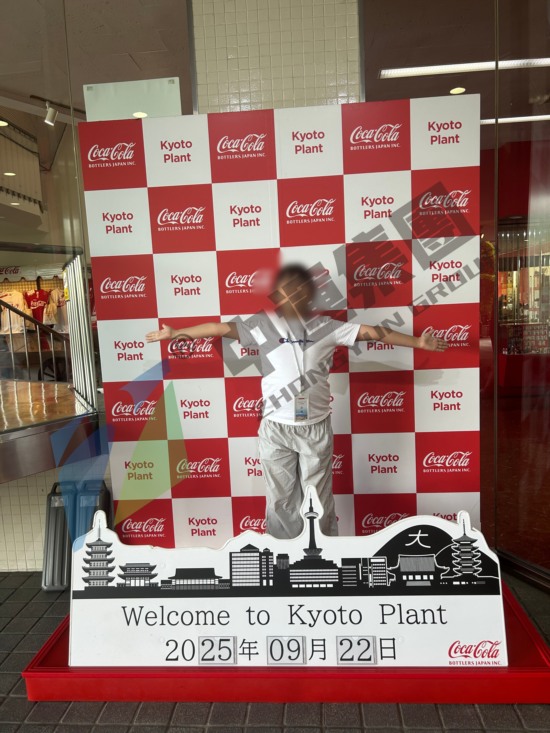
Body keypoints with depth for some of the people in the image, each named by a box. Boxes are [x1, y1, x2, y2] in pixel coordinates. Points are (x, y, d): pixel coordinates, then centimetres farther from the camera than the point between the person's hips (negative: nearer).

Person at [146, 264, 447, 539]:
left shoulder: (327, 327, -1)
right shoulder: (263, 324, 0)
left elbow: (371, 331, -3)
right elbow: (221, 328, 0)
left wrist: (417, 342, -6)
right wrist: (177, 333, -1)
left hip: (316, 428, 0)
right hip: (275, 429, 0)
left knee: (318, 499, 12)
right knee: (281, 499, 13)